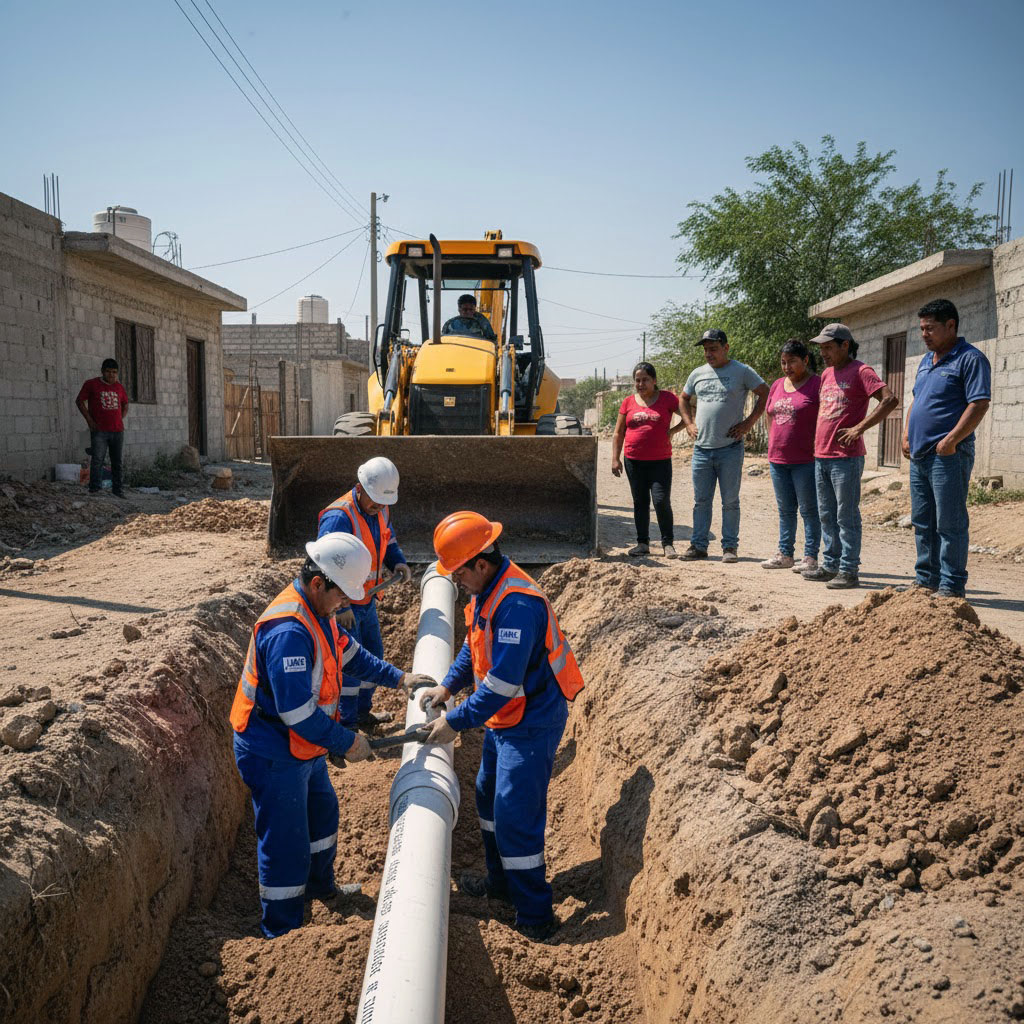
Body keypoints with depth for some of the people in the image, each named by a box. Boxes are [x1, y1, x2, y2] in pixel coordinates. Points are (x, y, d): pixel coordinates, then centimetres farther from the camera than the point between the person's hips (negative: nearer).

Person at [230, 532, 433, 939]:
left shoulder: (317, 612, 1)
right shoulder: (289, 630, -32)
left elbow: (350, 651, 18)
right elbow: (298, 712, -32)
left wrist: (398, 677, 12)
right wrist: (347, 742, -21)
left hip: (304, 745, 11)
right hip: (275, 755, -11)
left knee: (322, 811, 28)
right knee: (286, 844, 3)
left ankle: (320, 887, 52)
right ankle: (282, 935, 20)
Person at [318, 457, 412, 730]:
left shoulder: (380, 510, 1)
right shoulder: (338, 517, -27)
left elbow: (388, 541, 18)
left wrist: (398, 562, -3)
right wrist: (341, 608, -30)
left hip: (366, 601, 9)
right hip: (342, 605, -9)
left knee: (373, 655, 19)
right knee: (350, 662, -4)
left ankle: (363, 711, 37)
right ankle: (345, 723, 10)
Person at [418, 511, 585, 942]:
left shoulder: (518, 604, -30)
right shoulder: (488, 591, 2)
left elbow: (503, 682, -31)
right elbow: (475, 646, 17)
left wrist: (456, 722, -24)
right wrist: (447, 687, 6)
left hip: (532, 723, -10)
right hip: (504, 718, 10)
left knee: (515, 815, -4)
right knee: (489, 795, 22)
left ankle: (535, 917, 11)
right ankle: (500, 882, 41)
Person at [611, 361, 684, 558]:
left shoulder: (667, 398, 1)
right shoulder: (628, 402, 8)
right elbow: (618, 433, 10)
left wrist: (673, 431, -4)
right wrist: (615, 458, 3)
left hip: (660, 461, -3)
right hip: (634, 461, 3)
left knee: (661, 501, -10)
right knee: (640, 502, 9)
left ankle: (667, 543, 2)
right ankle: (643, 543, 18)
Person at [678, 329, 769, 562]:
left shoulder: (742, 372, -2)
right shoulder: (697, 374, 12)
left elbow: (765, 394, -1)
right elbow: (683, 399, 26)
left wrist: (749, 422, -7)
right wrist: (689, 424, 12)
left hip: (730, 449, -4)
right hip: (701, 448, 4)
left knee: (730, 501, 3)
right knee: (701, 500, 8)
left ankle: (730, 547, 10)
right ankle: (698, 545, 15)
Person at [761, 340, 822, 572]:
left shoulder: (817, 384, -7)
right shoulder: (777, 385, 14)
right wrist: (773, 444, 13)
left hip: (806, 460, -7)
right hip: (778, 459, 7)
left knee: (808, 510, 0)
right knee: (785, 510, 13)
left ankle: (810, 557, 5)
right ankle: (784, 554, 21)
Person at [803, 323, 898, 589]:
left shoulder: (860, 371, -8)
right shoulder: (827, 374, 17)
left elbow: (890, 400, -18)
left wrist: (860, 428, -20)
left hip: (846, 458, -8)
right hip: (821, 456, 8)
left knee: (847, 517, -3)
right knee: (827, 516, 13)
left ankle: (849, 571, 3)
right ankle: (830, 565, 22)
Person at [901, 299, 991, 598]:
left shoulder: (970, 359, -8)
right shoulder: (926, 360, 18)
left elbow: (979, 405, -16)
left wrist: (950, 440, -20)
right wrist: (906, 435, 11)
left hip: (948, 455, -9)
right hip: (919, 455, 9)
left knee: (950, 523, -5)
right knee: (922, 521, 13)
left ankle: (952, 585, 2)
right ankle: (926, 578, 23)